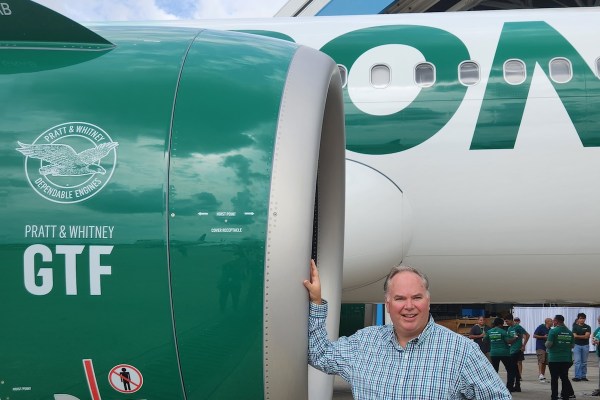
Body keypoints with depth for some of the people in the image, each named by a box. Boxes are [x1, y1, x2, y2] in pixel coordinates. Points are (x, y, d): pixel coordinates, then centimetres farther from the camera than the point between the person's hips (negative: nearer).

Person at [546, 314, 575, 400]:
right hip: (567, 359, 4)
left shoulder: (553, 331, -12)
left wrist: (546, 342, 6)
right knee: (565, 377, 12)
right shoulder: (569, 332, 4)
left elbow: (548, 344, -15)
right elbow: (572, 345, 10)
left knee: (554, 378, 4)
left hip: (554, 359, -4)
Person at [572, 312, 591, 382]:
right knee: (577, 361, -7)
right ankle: (577, 376, -8)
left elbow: (587, 336, -9)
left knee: (584, 362, 7)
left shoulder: (587, 327, 4)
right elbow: (574, 336, -7)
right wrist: (583, 336, -10)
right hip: (577, 345, -1)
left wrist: (578, 336, -8)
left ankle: (583, 376, 13)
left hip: (585, 345, 1)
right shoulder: (575, 327, 4)